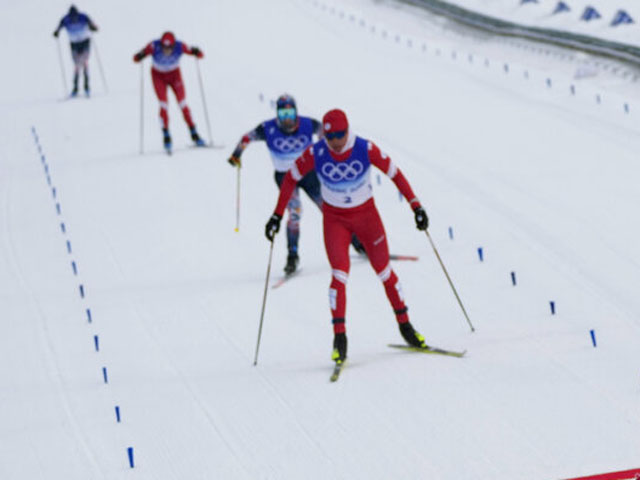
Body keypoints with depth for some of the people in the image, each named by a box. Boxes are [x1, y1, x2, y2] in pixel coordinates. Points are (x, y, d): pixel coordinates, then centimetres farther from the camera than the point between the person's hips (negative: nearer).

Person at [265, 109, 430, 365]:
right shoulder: (315, 153, -18)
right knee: (339, 274, -13)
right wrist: (277, 215, -7)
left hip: (366, 214, 1)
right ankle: (339, 337, -8)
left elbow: (394, 173, -10)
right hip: (334, 219, -1)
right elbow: (291, 178, -5)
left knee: (384, 271, 7)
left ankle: (404, 325, 23)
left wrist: (416, 206, -12)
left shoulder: (366, 149, -20)